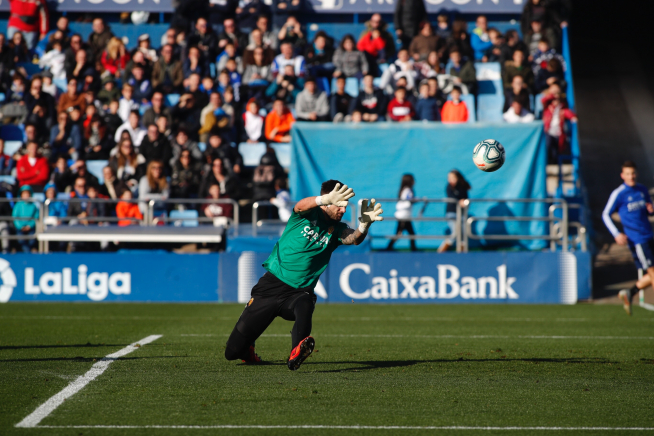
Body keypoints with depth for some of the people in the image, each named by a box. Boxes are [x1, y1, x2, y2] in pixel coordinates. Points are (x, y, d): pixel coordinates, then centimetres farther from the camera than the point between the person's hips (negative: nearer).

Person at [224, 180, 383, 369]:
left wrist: (365, 223, -44)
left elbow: (353, 238, -20)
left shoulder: (336, 229, 2)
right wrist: (327, 199, -53)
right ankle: (247, 349, 37)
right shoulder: (308, 214, -5)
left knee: (305, 306, -39)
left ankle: (296, 353, -59)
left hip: (299, 292, 1)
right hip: (272, 284, -1)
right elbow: (301, 206, -31)